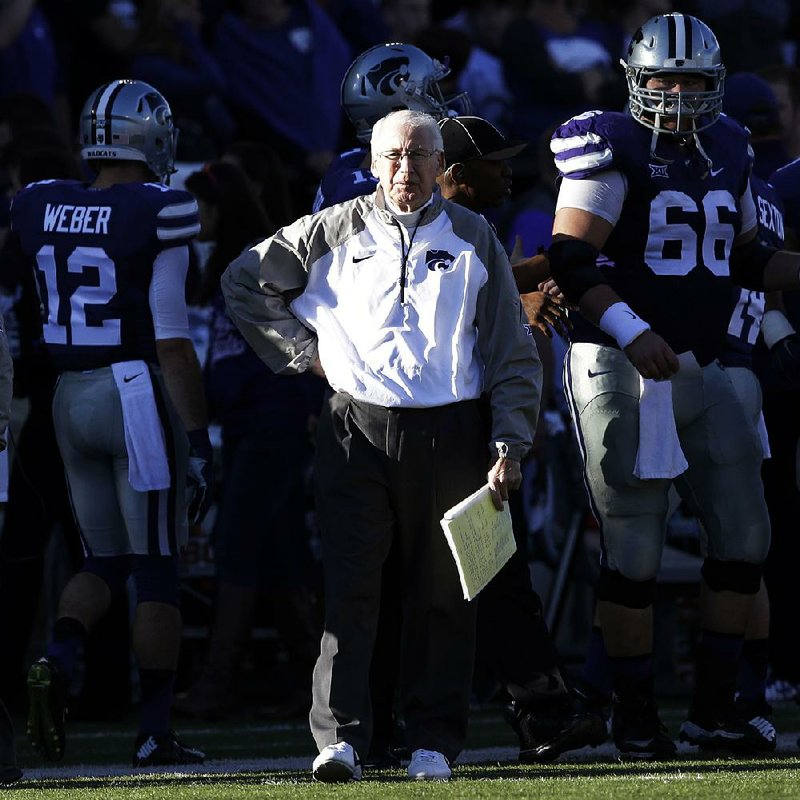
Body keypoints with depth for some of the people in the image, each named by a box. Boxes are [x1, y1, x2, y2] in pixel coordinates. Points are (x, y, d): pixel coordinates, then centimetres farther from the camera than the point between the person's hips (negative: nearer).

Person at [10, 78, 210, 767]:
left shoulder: (38, 209, 4)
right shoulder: (158, 215, -12)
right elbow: (172, 341, -14)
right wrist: (198, 438, -10)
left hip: (70, 396, 5)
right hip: (140, 393, -5)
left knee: (105, 560, 17)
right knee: (158, 569, 4)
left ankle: (59, 660, -10)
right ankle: (155, 733, 6)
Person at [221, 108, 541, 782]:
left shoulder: (472, 240, 9)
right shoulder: (333, 233, 7)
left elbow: (512, 354, 8)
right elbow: (245, 281, 18)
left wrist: (509, 447, 0)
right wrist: (302, 350, 9)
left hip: (448, 435, 1)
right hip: (358, 429, -1)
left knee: (441, 594, 3)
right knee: (349, 588, -9)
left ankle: (435, 741, 10)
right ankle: (340, 737, -12)